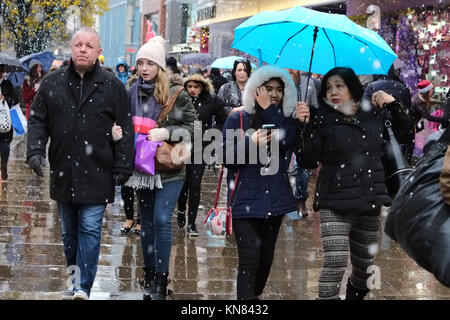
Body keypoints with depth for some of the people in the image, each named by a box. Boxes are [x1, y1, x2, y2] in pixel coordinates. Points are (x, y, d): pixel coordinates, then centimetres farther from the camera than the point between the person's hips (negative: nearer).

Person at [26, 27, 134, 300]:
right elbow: (38, 120, 9)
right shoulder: (52, 82, 5)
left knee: (90, 229, -7)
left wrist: (123, 168, -6)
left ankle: (83, 287, -7)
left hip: (97, 173, -3)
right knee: (69, 231, 13)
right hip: (63, 172, 3)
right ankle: (74, 279, 26)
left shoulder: (113, 86, -1)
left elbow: (125, 130, -1)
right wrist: (35, 151, -7)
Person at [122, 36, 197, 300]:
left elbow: (193, 125, -5)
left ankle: (161, 279, -3)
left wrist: (167, 132, -18)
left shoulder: (175, 93, -8)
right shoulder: (132, 91, 4)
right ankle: (149, 276, 22)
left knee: (162, 219, -13)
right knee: (147, 222, 12)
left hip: (170, 169, -5)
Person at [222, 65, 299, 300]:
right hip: (245, 201, -4)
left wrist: (269, 108, -13)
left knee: (266, 259, 12)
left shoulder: (286, 121, 8)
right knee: (250, 260, -13)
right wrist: (251, 143, -21)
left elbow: (286, 141, -15)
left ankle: (256, 296, 30)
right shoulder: (237, 120, 0)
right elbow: (227, 159, -6)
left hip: (275, 199, 4)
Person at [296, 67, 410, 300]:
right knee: (334, 263, -16)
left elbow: (403, 135, 15)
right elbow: (310, 162, -10)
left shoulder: (373, 115, 7)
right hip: (335, 204, -4)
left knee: (364, 265, 13)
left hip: (370, 203, 4)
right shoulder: (322, 120, -4)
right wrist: (303, 126, -22)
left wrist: (393, 104, 3)